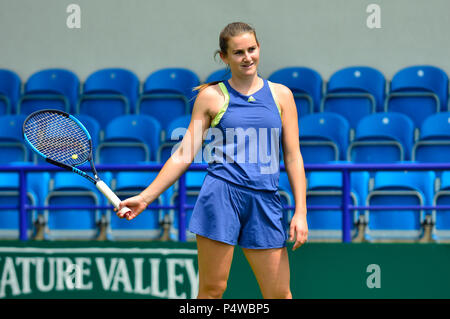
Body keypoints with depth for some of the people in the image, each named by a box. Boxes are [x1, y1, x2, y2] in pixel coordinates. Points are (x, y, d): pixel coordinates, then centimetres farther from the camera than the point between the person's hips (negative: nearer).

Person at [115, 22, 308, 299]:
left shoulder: (281, 95, 12)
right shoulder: (211, 96, 8)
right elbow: (183, 155, 9)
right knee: (212, 289, -3)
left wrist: (301, 212, 3)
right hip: (222, 195, -2)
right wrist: (145, 198, 3)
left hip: (265, 203, 2)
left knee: (279, 295, 0)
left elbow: (293, 157, 11)